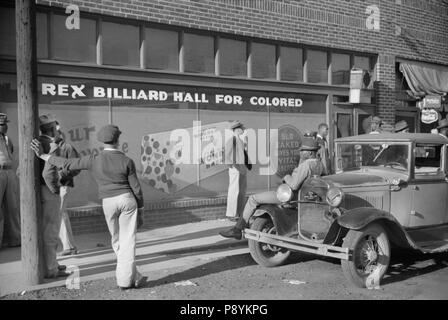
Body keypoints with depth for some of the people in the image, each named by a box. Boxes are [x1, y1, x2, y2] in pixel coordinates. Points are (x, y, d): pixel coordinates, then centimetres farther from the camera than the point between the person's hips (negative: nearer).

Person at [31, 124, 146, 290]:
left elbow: (67, 163, -5)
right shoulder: (127, 161, -8)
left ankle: (135, 277, 19)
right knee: (127, 240, 3)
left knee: (117, 240, 15)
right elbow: (136, 187, -5)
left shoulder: (93, 160, -7)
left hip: (108, 203, 2)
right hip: (127, 199, -2)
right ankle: (125, 279, -1)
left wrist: (43, 155, 5)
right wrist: (141, 206, 11)